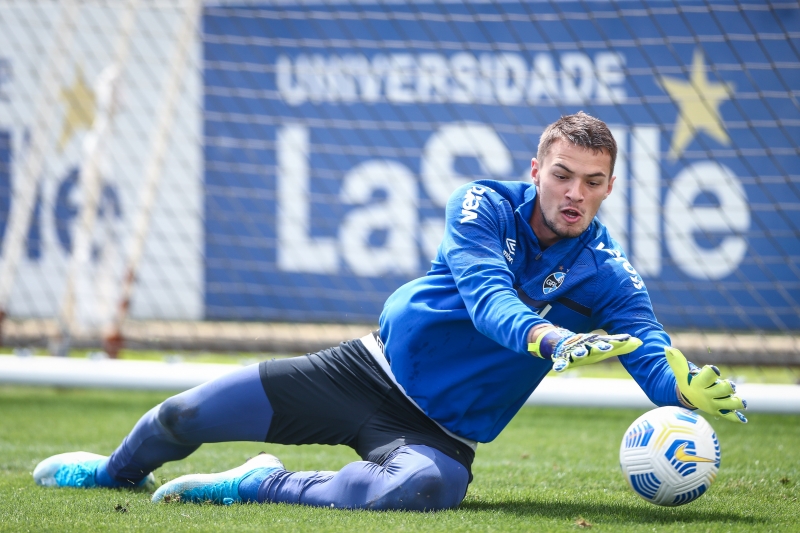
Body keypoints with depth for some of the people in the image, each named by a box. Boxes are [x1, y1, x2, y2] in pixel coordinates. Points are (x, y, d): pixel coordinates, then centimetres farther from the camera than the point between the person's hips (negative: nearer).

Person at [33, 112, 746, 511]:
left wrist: (697, 389, -43)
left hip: (442, 430, -1)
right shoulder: (485, 206, -10)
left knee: (431, 484, -40)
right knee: (185, 418, -1)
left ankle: (261, 488, -18)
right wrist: (548, 338, -48)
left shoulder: (606, 276, -8)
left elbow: (657, 358, -19)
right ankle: (118, 472, 36)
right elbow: (486, 296, -28)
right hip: (367, 370, 1)